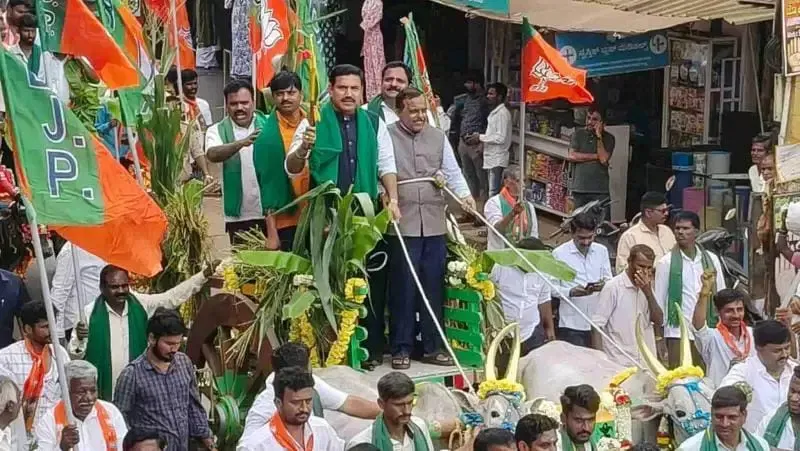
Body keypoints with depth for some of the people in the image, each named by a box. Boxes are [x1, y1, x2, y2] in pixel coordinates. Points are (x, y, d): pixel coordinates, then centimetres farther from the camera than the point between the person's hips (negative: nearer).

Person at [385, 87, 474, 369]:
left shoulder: (438, 137, 15)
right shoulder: (388, 137, 1)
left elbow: (452, 171, 11)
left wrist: (463, 194, -6)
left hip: (435, 223, 4)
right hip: (402, 224, -4)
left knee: (434, 287, 7)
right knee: (403, 287, -1)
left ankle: (432, 346, 17)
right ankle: (401, 348, 9)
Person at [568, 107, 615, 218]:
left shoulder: (608, 138, 8)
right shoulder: (579, 134, 11)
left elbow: (604, 159, -7)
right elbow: (571, 156, -2)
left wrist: (599, 136, -6)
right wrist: (596, 156, -3)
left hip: (600, 191, -1)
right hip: (579, 189, 1)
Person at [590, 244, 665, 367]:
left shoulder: (646, 287, 11)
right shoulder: (613, 287, -8)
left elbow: (659, 320, 3)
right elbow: (597, 326, -9)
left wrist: (648, 292, -10)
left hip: (646, 361, 6)